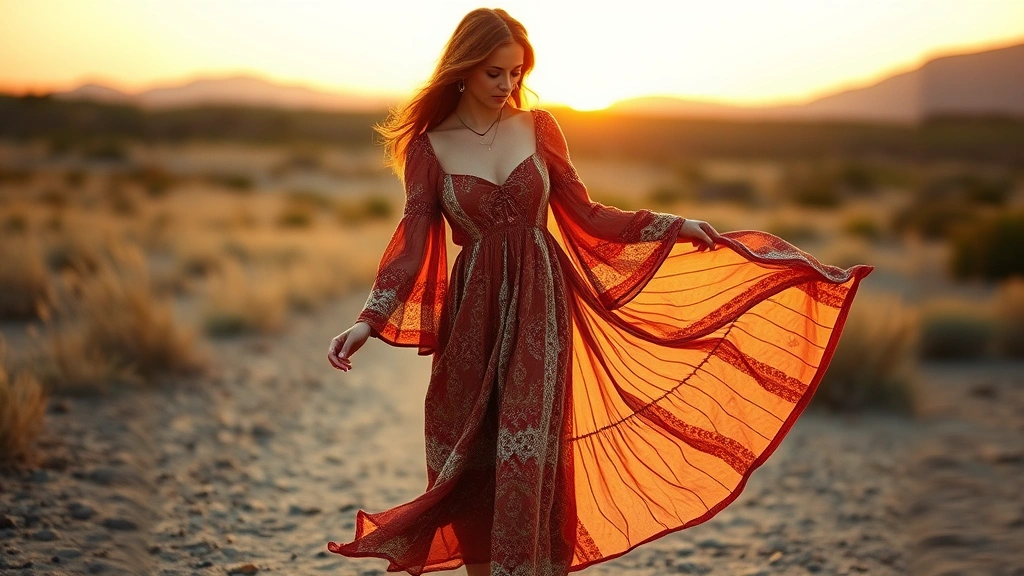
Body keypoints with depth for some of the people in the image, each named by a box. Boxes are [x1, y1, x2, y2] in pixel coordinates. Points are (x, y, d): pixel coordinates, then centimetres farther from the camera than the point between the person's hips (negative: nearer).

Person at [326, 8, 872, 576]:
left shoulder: (538, 128, 4)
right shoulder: (429, 146, 0)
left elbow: (587, 215, 7)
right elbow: (412, 241, -7)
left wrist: (677, 225, -1)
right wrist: (369, 320, -20)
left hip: (540, 312, 0)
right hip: (473, 319, 0)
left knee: (526, 465, -4)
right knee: (470, 467, 6)